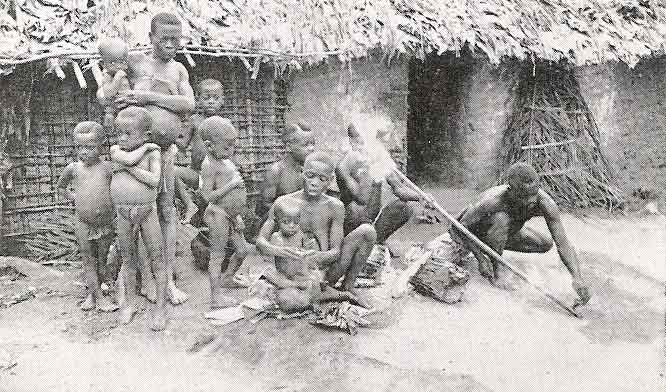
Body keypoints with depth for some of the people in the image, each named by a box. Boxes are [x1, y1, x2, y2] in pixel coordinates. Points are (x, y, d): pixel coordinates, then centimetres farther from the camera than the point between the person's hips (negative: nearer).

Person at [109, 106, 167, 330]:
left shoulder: (152, 153, -5)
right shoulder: (115, 150, 2)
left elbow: (154, 180, -19)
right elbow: (129, 158, -20)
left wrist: (129, 167, -15)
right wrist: (143, 146, -10)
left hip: (147, 211, -3)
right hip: (123, 213, 3)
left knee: (156, 257, 2)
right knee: (127, 257, 14)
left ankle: (160, 305, 12)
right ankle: (130, 300, 30)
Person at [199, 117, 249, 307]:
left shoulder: (226, 161, 11)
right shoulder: (209, 165, -17)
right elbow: (208, 195, -21)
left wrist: (237, 216, 15)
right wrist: (232, 184, -22)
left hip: (231, 215, 9)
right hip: (219, 215, -9)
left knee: (242, 250, 17)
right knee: (217, 255, -1)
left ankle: (227, 278, 39)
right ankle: (215, 296, 7)